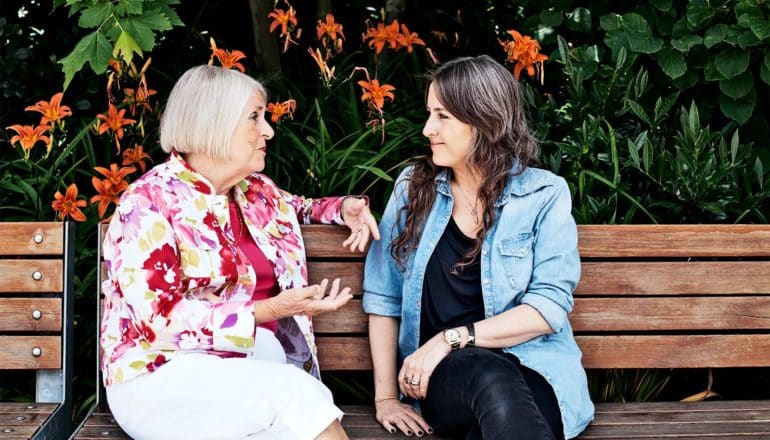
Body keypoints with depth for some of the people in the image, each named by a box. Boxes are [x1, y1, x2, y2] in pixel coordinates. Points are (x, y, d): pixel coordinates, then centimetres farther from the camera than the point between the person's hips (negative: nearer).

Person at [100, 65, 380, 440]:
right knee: (294, 394, -32)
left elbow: (299, 208, 38)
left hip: (253, 363, 6)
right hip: (162, 375, -6)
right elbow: (159, 317, -17)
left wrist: (343, 208, 15)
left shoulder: (257, 192, 14)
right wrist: (270, 309, -22)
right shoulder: (149, 202, -8)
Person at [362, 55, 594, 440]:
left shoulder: (544, 196, 2)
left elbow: (549, 307, -6)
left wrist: (451, 339, -15)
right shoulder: (413, 187, 9)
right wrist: (385, 395, 1)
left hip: (532, 369, -1)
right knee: (489, 375, -36)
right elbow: (382, 295, 10)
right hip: (443, 376, 1)